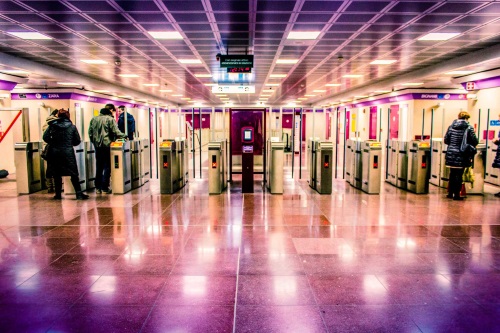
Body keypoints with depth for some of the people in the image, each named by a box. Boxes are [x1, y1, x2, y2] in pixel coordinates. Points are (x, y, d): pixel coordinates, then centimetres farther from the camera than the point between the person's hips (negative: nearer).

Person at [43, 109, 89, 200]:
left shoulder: (52, 126, 1)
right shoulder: (72, 127, -1)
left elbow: (45, 137, -3)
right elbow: (77, 141, 2)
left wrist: (53, 143, 13)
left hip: (55, 153, 1)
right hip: (68, 153, -1)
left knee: (57, 174, 11)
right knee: (74, 174, 4)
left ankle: (58, 194, 16)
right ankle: (79, 194, 2)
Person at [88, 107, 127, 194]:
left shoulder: (94, 119, 11)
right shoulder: (110, 119, -7)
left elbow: (90, 133, 11)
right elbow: (116, 131, -13)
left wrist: (94, 141, 20)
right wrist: (124, 136, 1)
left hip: (97, 145, 6)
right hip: (106, 145, -6)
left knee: (98, 166, 12)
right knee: (107, 166, 1)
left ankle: (98, 187, 15)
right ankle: (105, 187, 1)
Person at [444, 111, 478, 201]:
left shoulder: (451, 126, 3)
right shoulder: (469, 127, -8)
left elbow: (446, 140, 5)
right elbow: (475, 141, -6)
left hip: (451, 154, 4)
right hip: (461, 156, -4)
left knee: (452, 174, 15)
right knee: (459, 175, 4)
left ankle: (450, 193, 22)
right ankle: (456, 195, 8)